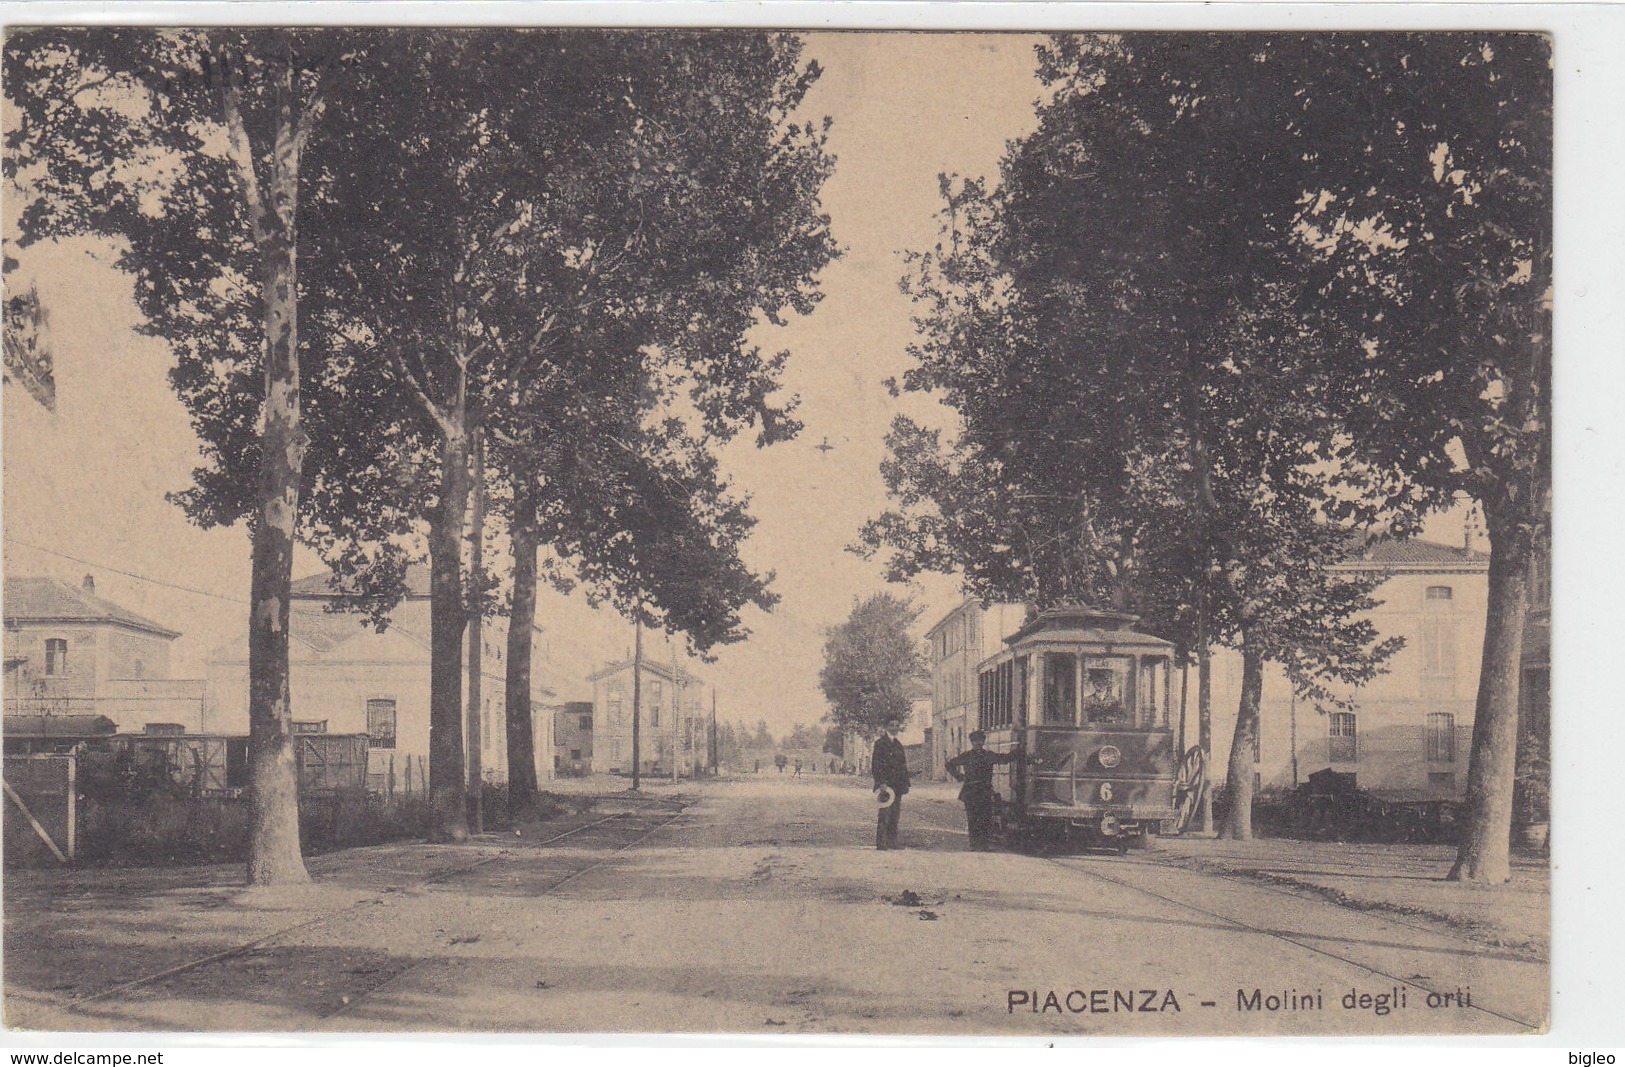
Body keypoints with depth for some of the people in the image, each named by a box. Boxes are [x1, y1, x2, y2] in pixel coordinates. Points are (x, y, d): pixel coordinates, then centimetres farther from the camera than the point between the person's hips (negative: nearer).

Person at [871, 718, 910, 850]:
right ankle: (881, 843, -8)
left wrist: (905, 783, 14)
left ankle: (892, 841, 13)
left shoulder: (898, 744, 18)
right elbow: (876, 764, -12)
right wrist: (881, 783, -20)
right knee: (884, 815, -10)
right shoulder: (880, 742, -5)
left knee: (895, 815, 8)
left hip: (897, 785, 7)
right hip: (885, 784, -7)